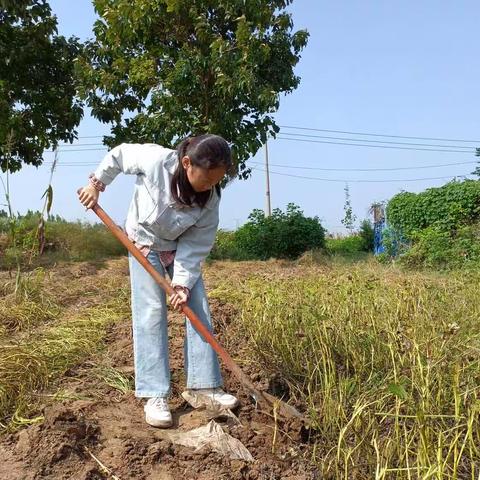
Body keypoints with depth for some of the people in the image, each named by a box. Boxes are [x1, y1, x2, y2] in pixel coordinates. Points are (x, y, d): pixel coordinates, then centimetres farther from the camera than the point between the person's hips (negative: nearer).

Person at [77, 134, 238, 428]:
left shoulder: (210, 200, -26)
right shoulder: (156, 160, -33)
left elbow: (196, 246, -21)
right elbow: (118, 155, -13)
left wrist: (182, 283, -28)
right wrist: (96, 184, -9)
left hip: (181, 248, 3)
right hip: (144, 244, -2)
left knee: (200, 311, -4)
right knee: (151, 313, -11)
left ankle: (205, 384, 6)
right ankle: (155, 396, -6)